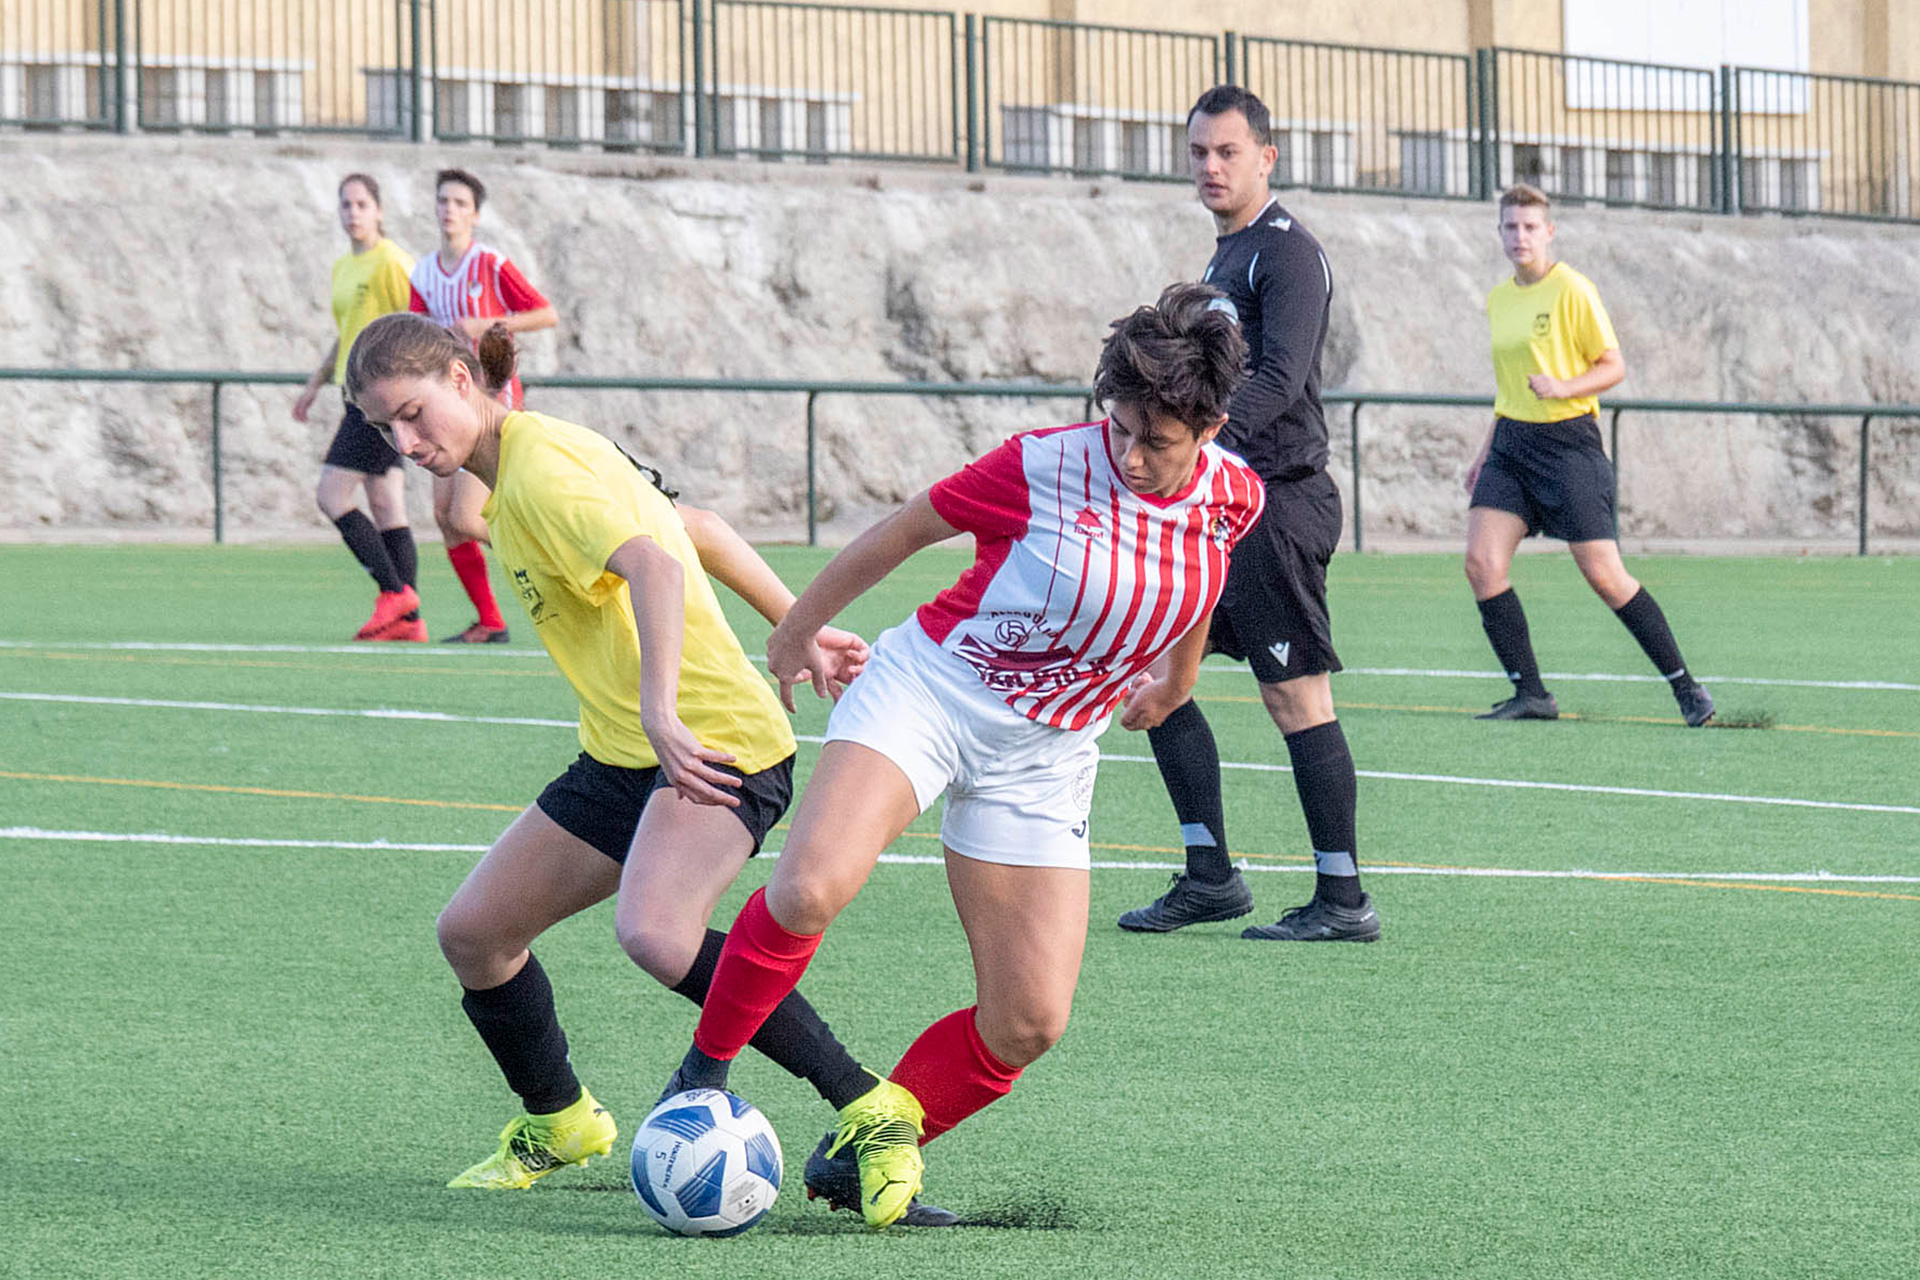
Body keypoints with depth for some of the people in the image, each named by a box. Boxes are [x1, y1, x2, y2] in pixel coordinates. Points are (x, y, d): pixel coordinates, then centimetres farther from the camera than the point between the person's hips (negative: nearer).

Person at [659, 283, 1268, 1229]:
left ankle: (879, 1136, 15)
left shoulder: (1234, 498, -4)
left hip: (1044, 759, 4)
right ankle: (704, 1071, -7)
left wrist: (1175, 679, 37)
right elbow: (902, 532, -2)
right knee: (809, 889, -29)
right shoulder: (1043, 466, -16)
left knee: (1030, 1019, -6)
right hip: (927, 689, -4)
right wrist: (799, 627, 9)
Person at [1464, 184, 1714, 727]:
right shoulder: (1498, 300, 14)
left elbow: (1614, 366, -7)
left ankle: (1686, 686, 4)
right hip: (1511, 443, 7)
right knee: (1482, 563, -9)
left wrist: (1564, 388, -23)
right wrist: (1485, 454, 23)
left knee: (1603, 574, -8)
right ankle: (1530, 693, -2)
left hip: (1567, 439, -7)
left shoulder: (1572, 290, -7)